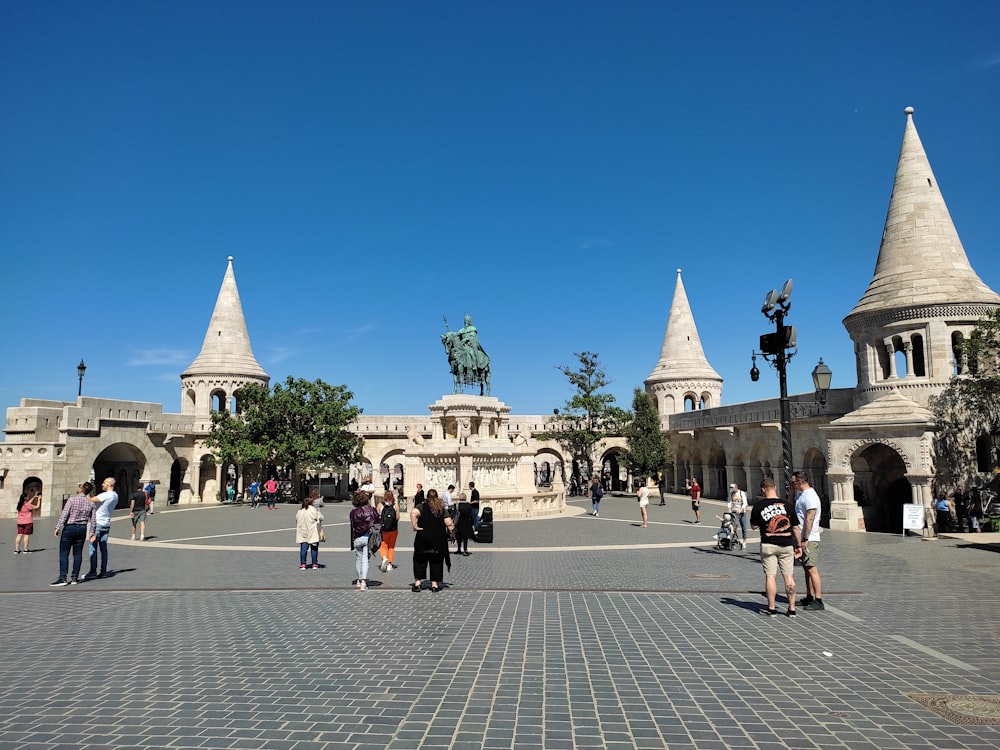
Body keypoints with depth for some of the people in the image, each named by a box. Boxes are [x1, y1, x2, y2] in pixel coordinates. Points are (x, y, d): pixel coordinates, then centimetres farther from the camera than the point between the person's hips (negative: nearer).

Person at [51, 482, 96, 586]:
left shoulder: (72, 499, -11)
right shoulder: (90, 503, 3)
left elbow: (64, 514, -15)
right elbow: (92, 519, 6)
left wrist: (58, 527, -10)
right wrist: (91, 532, 13)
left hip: (69, 528, -5)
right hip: (82, 528, 5)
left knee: (64, 553, 1)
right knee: (78, 553, 8)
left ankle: (62, 578, -3)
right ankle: (74, 578, 10)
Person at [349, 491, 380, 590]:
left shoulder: (353, 512, -2)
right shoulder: (372, 510, 1)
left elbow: (352, 528, 1)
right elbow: (377, 523, 3)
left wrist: (352, 543, 5)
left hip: (357, 538, 0)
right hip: (369, 537, 0)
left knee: (358, 559, 16)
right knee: (365, 559, 0)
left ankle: (360, 580, 24)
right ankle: (363, 580, -13)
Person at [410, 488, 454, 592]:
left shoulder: (422, 506, 0)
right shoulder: (442, 508, 6)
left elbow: (413, 513, -21)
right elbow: (449, 523, -2)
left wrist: (414, 526, -13)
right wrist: (450, 531, 14)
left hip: (423, 538, -1)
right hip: (439, 539, 1)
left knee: (420, 560, 10)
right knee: (436, 562, 10)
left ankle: (417, 582, 7)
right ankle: (434, 584, 10)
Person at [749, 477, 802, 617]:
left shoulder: (759, 505, -6)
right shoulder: (788, 505, -1)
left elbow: (753, 526, 3)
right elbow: (795, 528, 3)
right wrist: (799, 546, 11)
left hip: (768, 545, -2)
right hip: (786, 545, 2)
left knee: (770, 576, 4)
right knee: (789, 576, 8)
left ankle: (772, 609, 8)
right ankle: (792, 609, 12)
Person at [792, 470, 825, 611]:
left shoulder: (810, 496, -16)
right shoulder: (801, 494, 15)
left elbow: (809, 519, -22)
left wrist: (805, 539, -23)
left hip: (809, 539, -11)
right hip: (803, 538, 11)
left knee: (812, 569, -10)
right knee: (807, 569, 15)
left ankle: (818, 601, -8)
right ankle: (809, 597, 22)